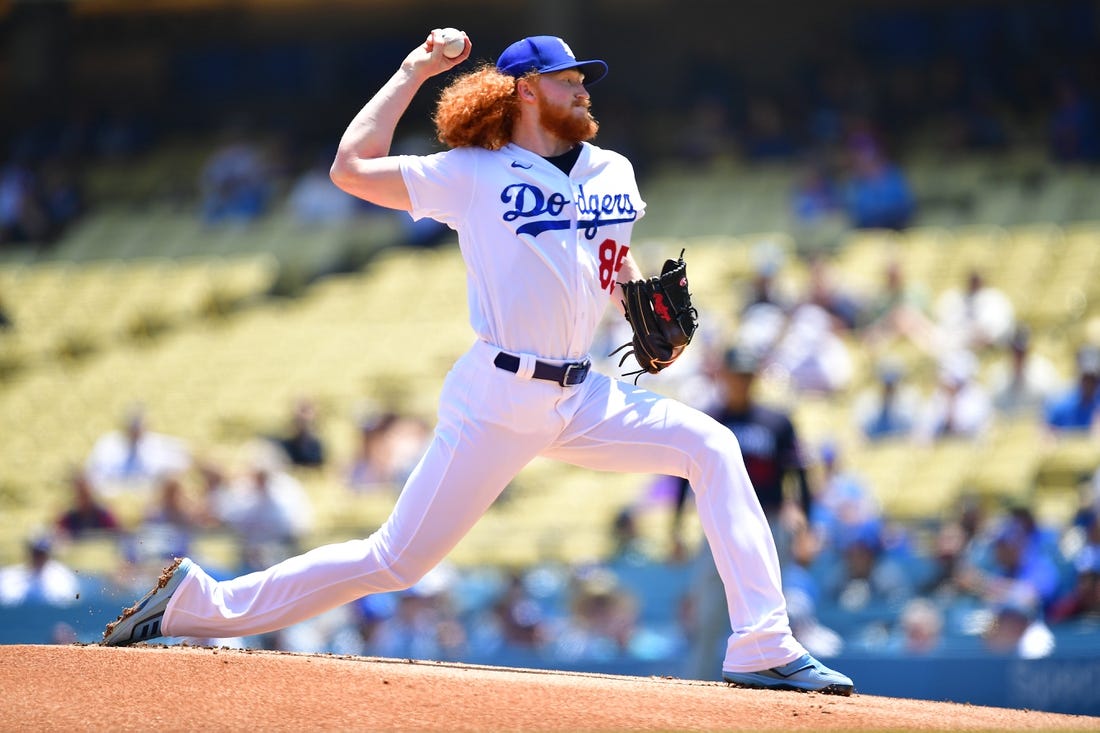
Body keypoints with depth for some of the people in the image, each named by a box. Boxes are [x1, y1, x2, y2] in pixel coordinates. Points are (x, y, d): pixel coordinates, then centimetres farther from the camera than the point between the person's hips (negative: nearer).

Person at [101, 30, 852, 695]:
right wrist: (413, 72, -4)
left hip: (580, 400, 6)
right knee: (396, 560, -6)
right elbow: (351, 168, -12)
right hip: (498, 398, -6)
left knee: (711, 447, -7)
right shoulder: (473, 175, -4)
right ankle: (202, 600, 5)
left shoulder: (613, 172, 12)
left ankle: (763, 647, -8)